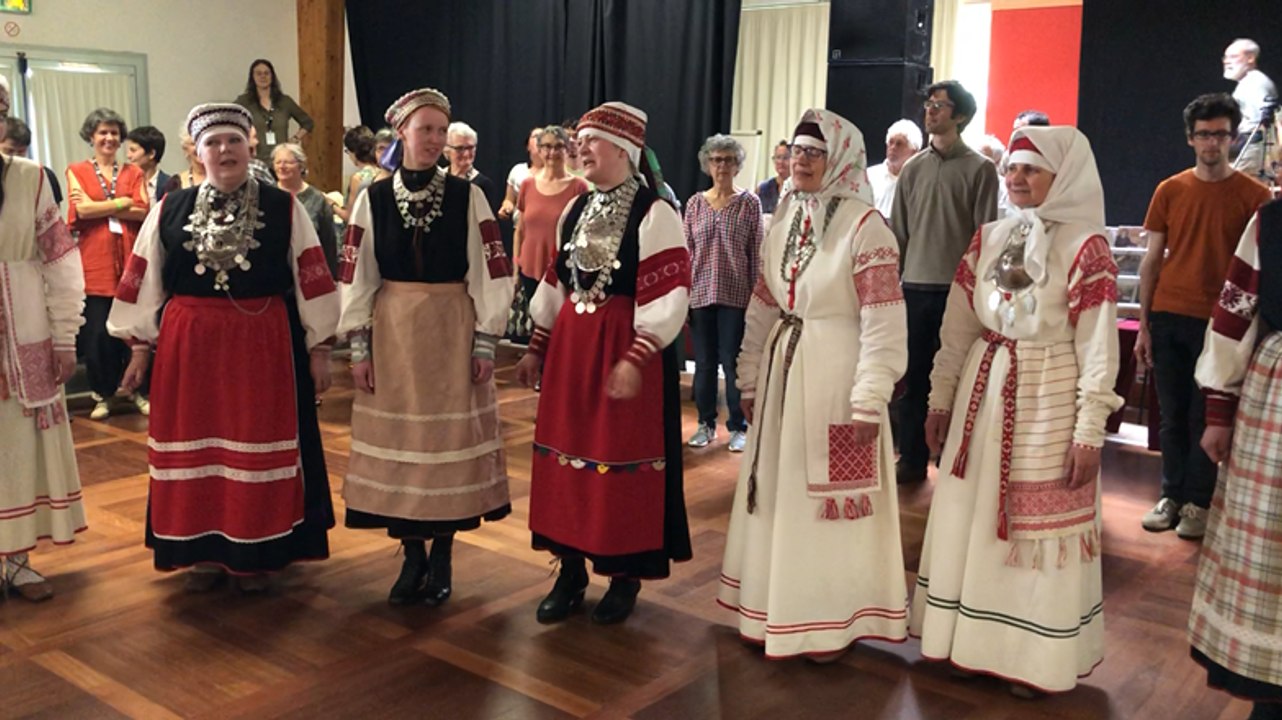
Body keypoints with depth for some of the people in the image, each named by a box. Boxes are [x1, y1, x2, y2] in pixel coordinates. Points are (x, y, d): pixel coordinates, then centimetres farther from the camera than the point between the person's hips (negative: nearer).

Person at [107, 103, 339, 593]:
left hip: (265, 346, -1)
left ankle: (257, 552, 19)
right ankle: (204, 552, 22)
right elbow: (144, 281, 9)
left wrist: (319, 348, -2)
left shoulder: (283, 209, 1)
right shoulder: (170, 211, 5)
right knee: (196, 448, 8)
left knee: (260, 448, 5)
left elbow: (311, 280, 0)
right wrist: (140, 346, 8)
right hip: (188, 346, 2)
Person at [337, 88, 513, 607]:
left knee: (450, 441, 4)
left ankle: (442, 556, 18)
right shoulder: (373, 198, 1)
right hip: (392, 330, 1)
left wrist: (485, 343, -6)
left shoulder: (467, 196, -1)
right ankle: (412, 555, 20)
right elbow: (357, 276, 3)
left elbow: (489, 272, -2)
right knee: (398, 441, 6)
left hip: (453, 331, -1)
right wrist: (359, 346, -1)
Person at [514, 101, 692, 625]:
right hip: (570, 345, 7)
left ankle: (624, 577, 18)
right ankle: (571, 569, 24)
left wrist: (635, 359, -23)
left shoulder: (654, 212, -10)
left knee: (622, 460, 2)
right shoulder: (577, 210, 12)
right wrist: (537, 346, 14)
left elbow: (667, 295, -16)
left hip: (626, 348, -7)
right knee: (567, 452, 10)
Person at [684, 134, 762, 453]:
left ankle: (738, 427, 13)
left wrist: (756, 295, -4)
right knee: (704, 362, 9)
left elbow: (756, 253, 0)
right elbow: (686, 252, 7)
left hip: (736, 295, -2)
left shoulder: (749, 203, 0)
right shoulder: (695, 203, 7)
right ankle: (706, 423, 21)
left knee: (733, 363, 1)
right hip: (701, 293, 2)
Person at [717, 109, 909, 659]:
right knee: (777, 495, 14)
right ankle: (778, 608, 31)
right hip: (781, 371, 7)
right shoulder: (784, 219, 9)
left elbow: (883, 323, -16)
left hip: (835, 375, -7)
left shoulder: (864, 225, -12)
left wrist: (869, 401, -18)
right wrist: (750, 380, 13)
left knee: (830, 500, 3)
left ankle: (830, 621, 20)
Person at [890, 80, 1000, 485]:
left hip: (957, 288, -4)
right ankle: (911, 459, 19)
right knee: (913, 377, 8)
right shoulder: (913, 168, 11)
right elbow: (898, 232, 11)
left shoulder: (979, 169, 0)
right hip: (914, 286, 4)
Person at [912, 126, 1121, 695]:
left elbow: (1099, 346, -10)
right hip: (983, 391, 5)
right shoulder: (989, 237, 6)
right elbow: (957, 326, 9)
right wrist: (941, 398, 8)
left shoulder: (1085, 245, -9)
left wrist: (1090, 431, -12)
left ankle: (1036, 660, 21)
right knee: (972, 516, 11)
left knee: (1038, 528, 5)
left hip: (1049, 398, -5)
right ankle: (972, 639, 28)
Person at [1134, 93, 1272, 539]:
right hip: (1168, 317, 2)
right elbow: (1151, 261, 8)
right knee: (1172, 415, 8)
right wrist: (1143, 326, 4)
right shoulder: (1169, 191, 7)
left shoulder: (1254, 196, 0)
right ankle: (1171, 495, 18)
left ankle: (1197, 503, 14)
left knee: (1204, 417, 3)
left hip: (1217, 322, -2)